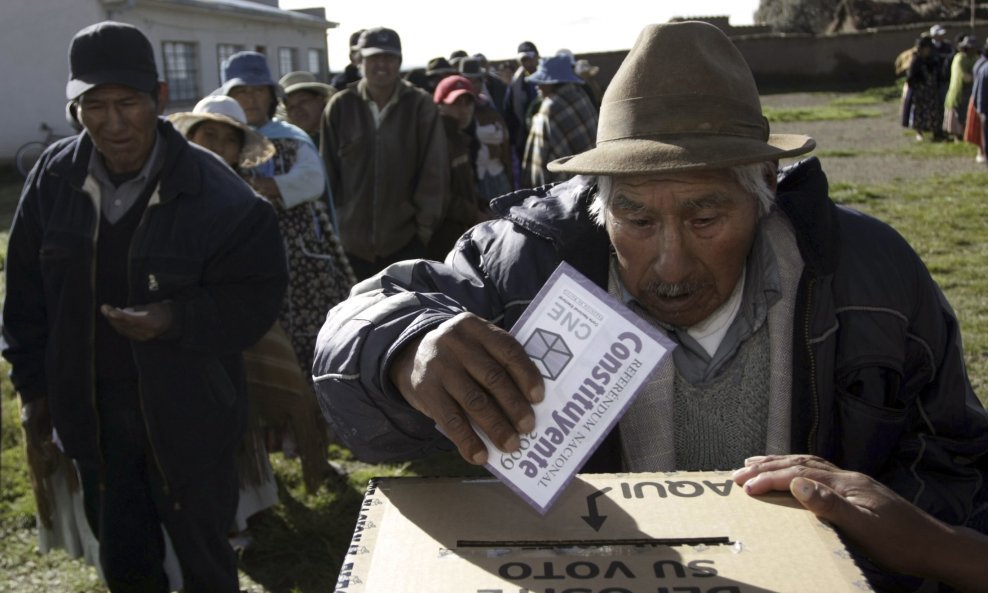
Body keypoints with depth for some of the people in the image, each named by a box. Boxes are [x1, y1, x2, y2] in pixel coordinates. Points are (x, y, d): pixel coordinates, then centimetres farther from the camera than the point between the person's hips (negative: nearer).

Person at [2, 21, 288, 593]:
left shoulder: (218, 195, -19)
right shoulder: (55, 177, -4)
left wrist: (178, 320, -29)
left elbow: (257, 298, -14)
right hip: (90, 412, 4)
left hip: (187, 415, -4)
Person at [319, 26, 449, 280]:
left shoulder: (421, 106, -3)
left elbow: (434, 172, -3)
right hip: (350, 241, 2)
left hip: (405, 241, -1)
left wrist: (425, 224, -5)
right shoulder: (340, 107, 1)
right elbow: (327, 171, 6)